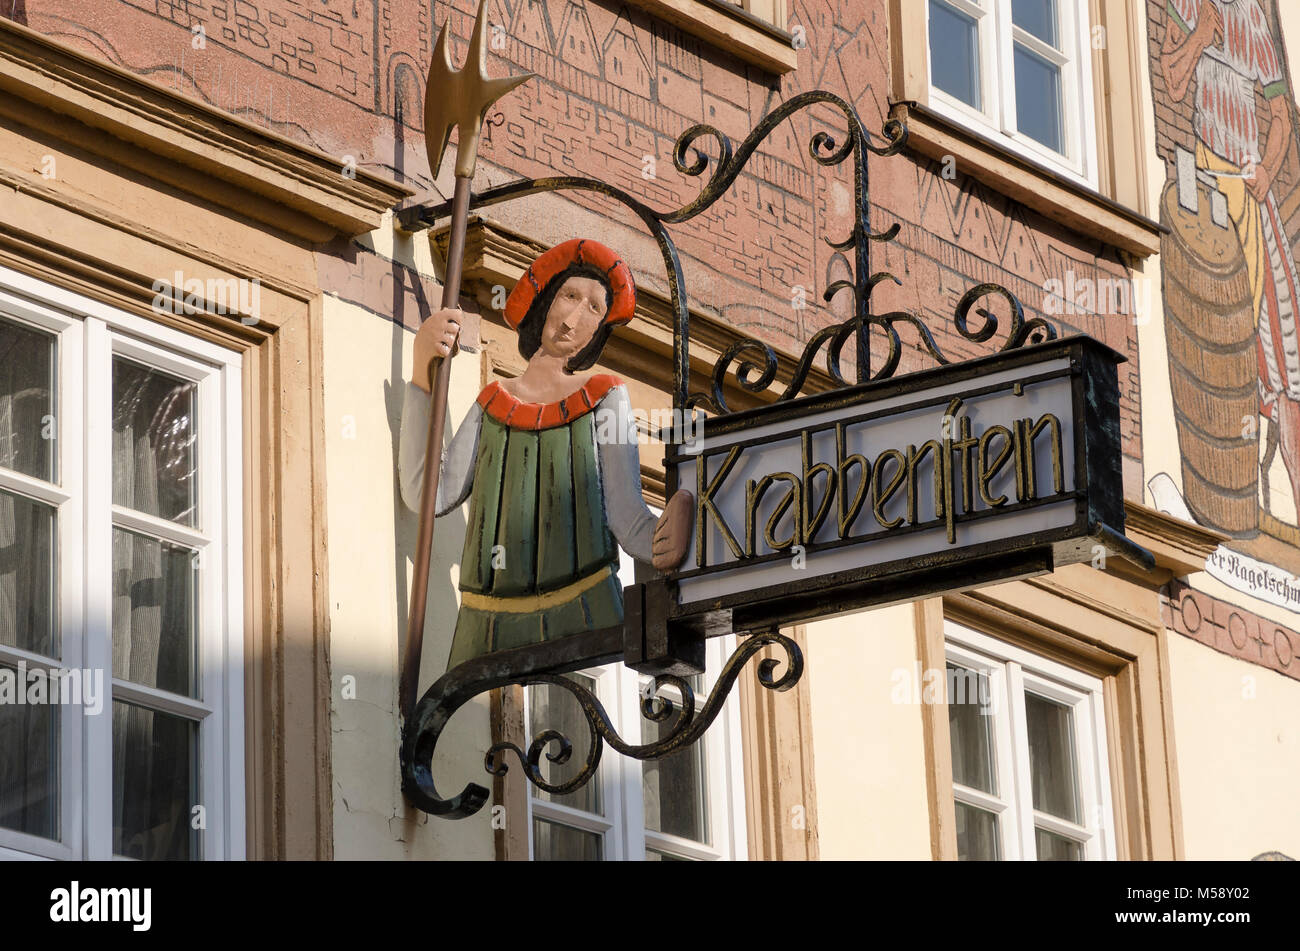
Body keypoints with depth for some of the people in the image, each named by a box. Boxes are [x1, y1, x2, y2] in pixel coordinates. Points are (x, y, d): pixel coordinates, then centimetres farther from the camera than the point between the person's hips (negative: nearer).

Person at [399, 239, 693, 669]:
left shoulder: (604, 398, 9)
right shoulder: (493, 403, 17)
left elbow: (627, 520, -3)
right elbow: (427, 496, 2)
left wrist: (665, 540, -28)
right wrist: (423, 375, -3)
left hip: (581, 618, -2)